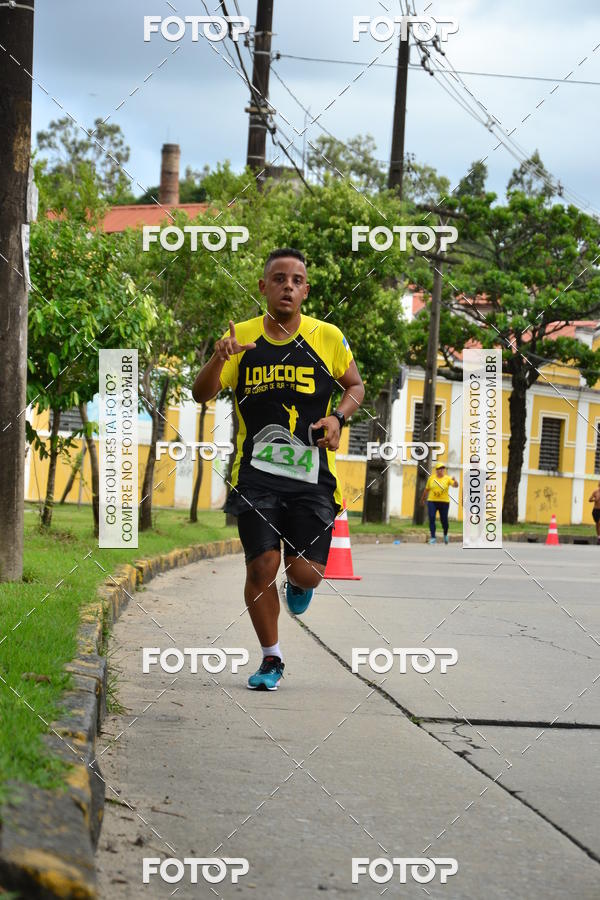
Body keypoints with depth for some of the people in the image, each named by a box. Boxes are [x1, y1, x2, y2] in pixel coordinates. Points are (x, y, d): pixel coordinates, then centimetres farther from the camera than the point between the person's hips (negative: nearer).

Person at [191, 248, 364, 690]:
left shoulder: (328, 337, 3)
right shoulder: (241, 337, 3)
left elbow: (355, 385, 17)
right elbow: (202, 395, -1)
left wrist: (338, 417, -3)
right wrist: (218, 359, -21)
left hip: (313, 474, 0)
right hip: (257, 473, 0)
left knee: (306, 571, -5)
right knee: (261, 566, -6)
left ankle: (299, 584, 35)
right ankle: (271, 658, 14)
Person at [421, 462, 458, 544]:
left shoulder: (447, 478, -1)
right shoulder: (431, 478, 6)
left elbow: (455, 485, -15)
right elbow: (427, 489, 16)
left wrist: (455, 481, -37)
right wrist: (423, 499, 24)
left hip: (444, 502, -1)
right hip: (432, 501, 1)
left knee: (444, 519, 4)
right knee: (432, 519, -7)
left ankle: (445, 535, 31)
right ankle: (433, 537, -3)